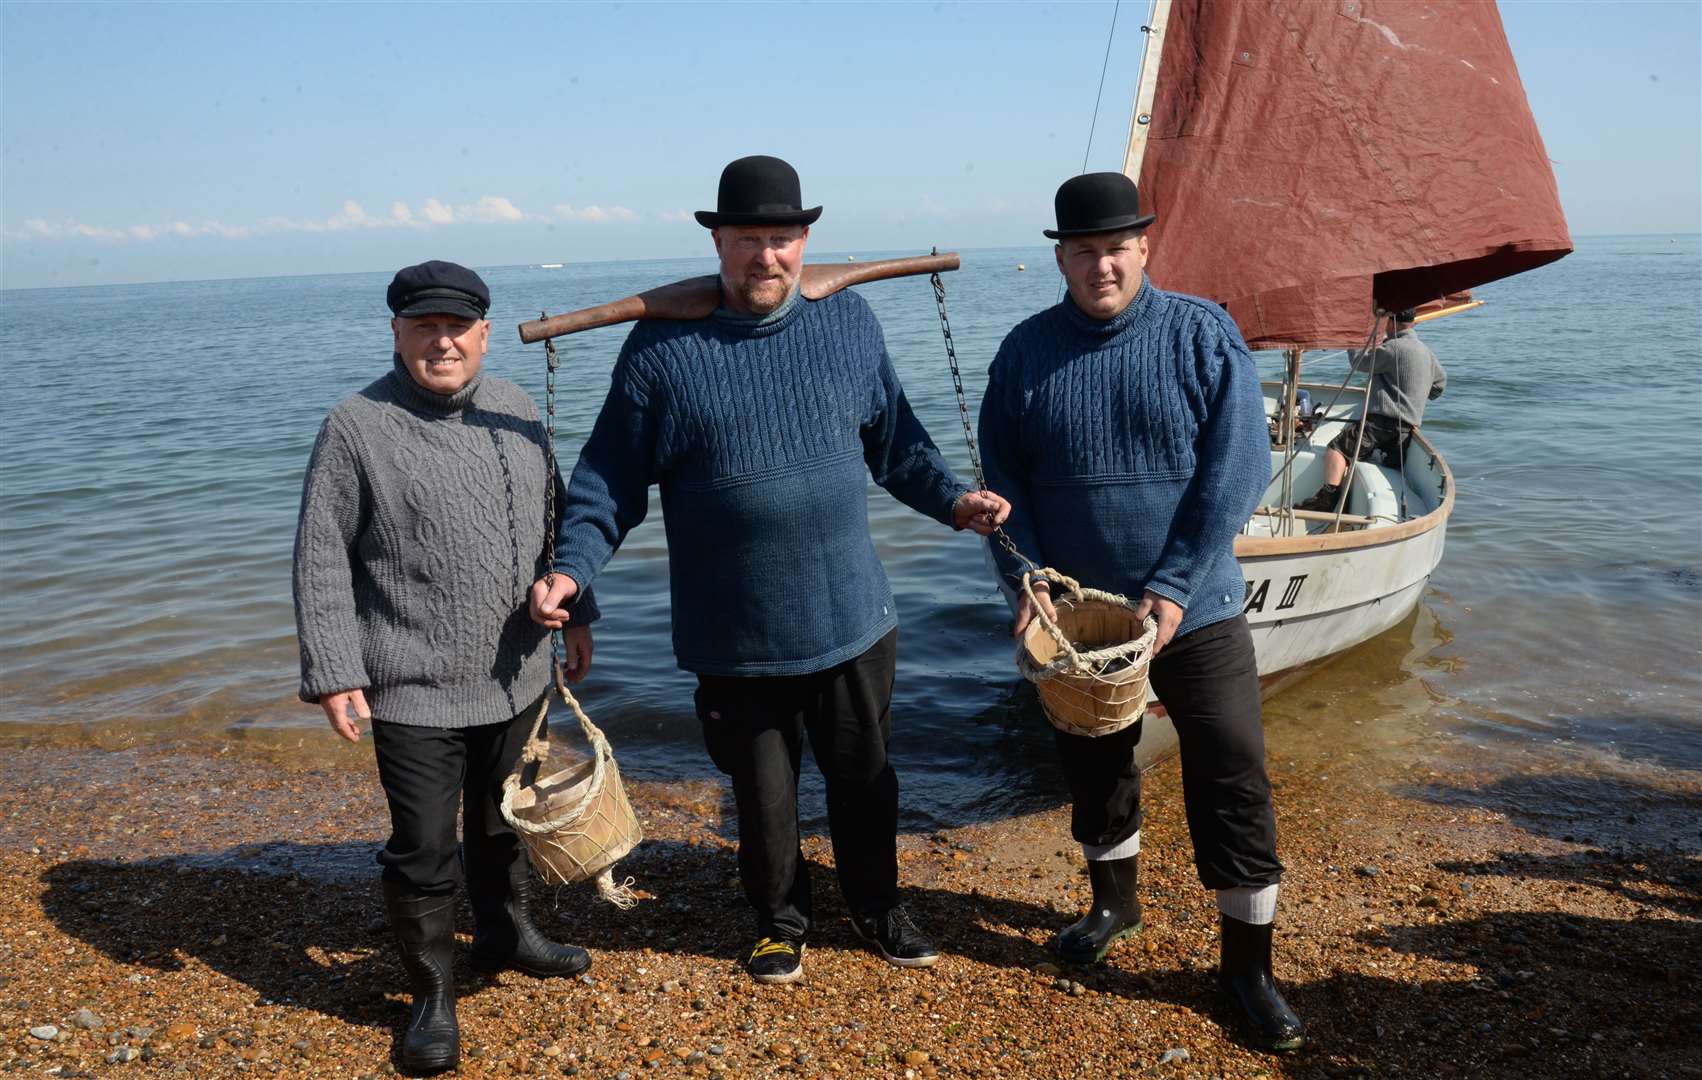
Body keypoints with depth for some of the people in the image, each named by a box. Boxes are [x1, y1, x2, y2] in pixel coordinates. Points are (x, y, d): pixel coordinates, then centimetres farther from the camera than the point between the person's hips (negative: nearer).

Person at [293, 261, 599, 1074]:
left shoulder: (513, 410, 4)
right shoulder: (357, 428, -12)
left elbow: (549, 518, 15)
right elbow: (321, 561, -11)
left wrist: (574, 613, 17)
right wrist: (333, 672, -14)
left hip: (516, 678, 5)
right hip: (413, 691, -5)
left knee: (505, 820, 22)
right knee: (423, 849, 3)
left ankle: (506, 931, 45)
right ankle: (432, 994, 24)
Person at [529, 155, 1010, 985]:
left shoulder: (849, 322, 3)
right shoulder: (663, 346, -6)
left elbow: (892, 439, 12)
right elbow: (610, 481, -2)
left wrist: (951, 500, -2)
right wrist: (570, 568, -14)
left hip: (853, 620, 2)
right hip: (736, 637, -2)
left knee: (864, 777, 18)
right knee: (762, 792, 15)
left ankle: (877, 908, 41)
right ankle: (779, 921, 39)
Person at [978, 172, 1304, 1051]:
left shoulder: (1203, 336, -7)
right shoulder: (1026, 351, 0)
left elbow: (1236, 471, -12)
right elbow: (1002, 481, 2)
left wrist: (1175, 591, -18)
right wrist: (1025, 583, -11)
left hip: (1196, 611, -2)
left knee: (1234, 783, 0)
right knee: (1094, 772, 18)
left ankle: (1247, 964, 17)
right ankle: (1114, 904, 43)